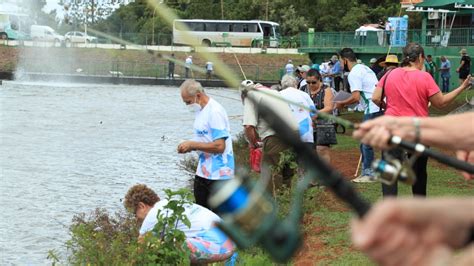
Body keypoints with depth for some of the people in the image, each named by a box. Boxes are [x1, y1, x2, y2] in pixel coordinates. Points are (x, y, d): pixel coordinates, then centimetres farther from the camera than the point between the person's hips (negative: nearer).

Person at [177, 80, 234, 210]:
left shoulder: (215, 112, -18)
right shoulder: (200, 111, 11)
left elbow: (219, 146, -24)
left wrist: (192, 145, -18)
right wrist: (189, 146, 1)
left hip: (218, 174, -10)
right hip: (203, 173, 10)